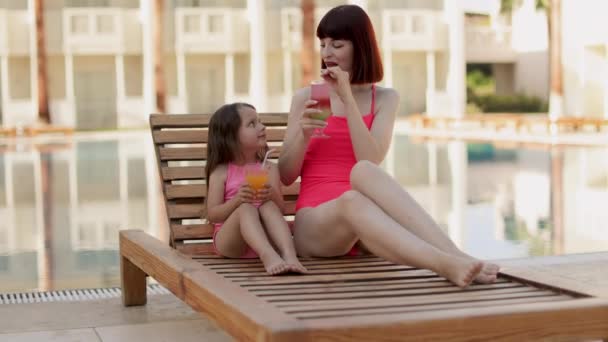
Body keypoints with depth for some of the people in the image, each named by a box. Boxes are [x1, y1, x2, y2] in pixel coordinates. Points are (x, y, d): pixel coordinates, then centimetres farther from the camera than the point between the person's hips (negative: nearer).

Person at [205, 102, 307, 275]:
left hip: (262, 237, 2)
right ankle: (269, 257, -57)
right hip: (229, 241, -2)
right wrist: (236, 200, -21)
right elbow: (212, 215, -2)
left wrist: (272, 195, -19)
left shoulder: (269, 168, 12)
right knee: (246, 208, -32)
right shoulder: (221, 172, 4)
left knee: (268, 206, -27)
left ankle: (289, 255, -49)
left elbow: (281, 208, 5)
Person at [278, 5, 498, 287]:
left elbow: (370, 161, -7)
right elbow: (285, 176, 9)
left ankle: (456, 259, -51)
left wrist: (347, 98, -10)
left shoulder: (385, 99, 10)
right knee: (352, 200, -38)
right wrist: (304, 134, -10)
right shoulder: (305, 98, 11)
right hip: (313, 224, 0)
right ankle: (449, 265, -59)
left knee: (363, 172, -37)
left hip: (362, 227, 0)